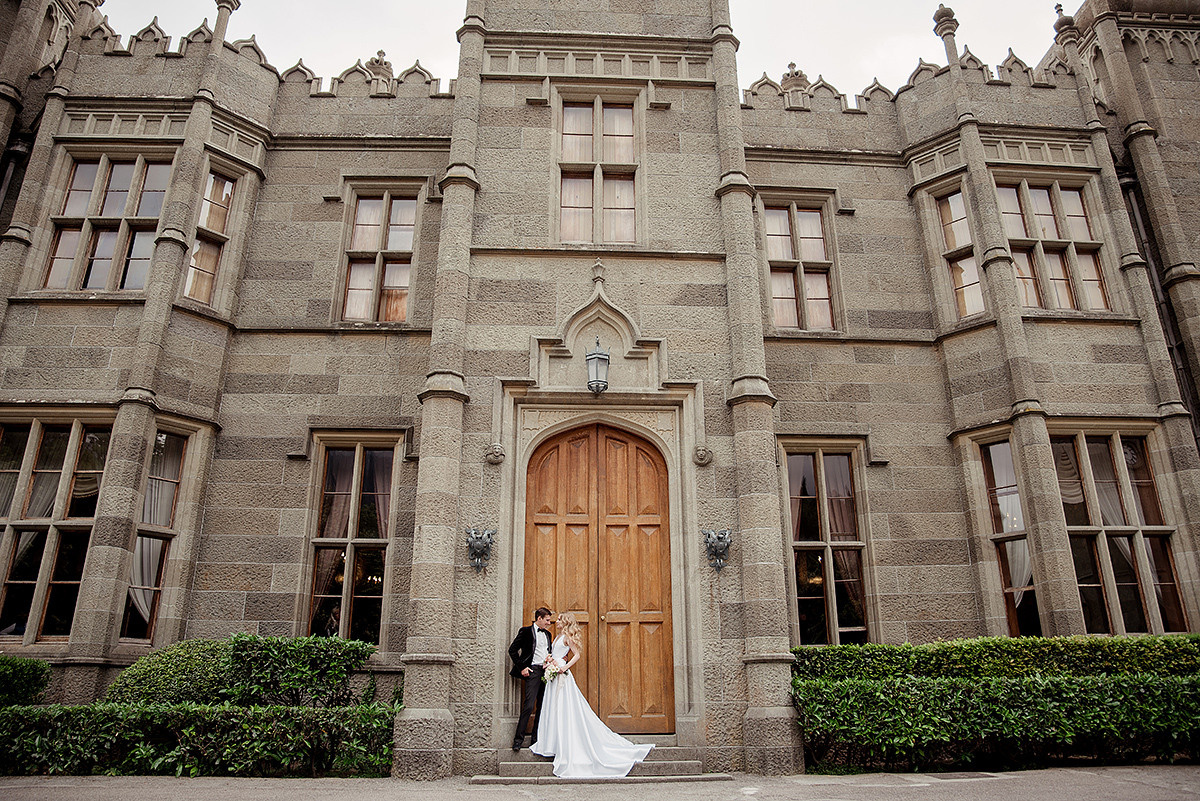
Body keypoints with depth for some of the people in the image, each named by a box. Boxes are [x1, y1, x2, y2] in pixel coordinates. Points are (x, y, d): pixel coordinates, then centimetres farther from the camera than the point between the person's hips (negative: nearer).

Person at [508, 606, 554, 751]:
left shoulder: (547, 634, 19)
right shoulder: (526, 631, -1)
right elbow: (512, 650, -4)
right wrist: (522, 668, -8)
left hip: (546, 671, 7)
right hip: (533, 671, -6)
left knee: (542, 706, 7)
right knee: (529, 705, -12)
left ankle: (537, 738, 16)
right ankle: (518, 739, -5)